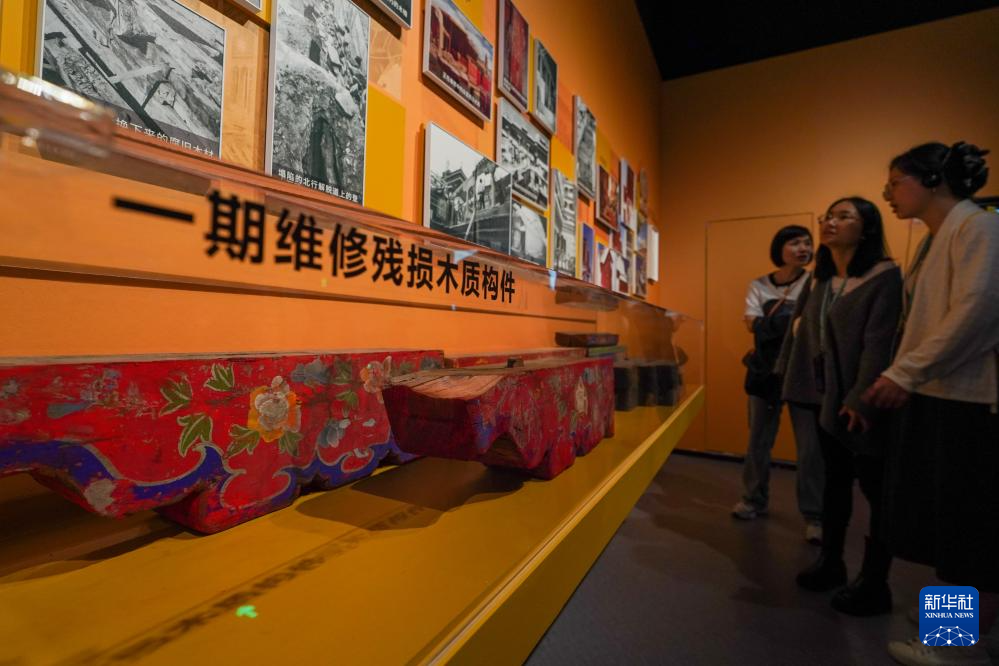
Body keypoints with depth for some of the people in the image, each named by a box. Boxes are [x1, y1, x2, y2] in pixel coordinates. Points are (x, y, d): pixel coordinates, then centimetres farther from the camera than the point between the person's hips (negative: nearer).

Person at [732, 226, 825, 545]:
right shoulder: (759, 286, 4)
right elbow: (752, 324, -9)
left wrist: (773, 320, -21)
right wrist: (797, 320, -17)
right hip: (766, 370, 2)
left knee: (811, 447, -3)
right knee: (758, 442, 11)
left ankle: (814, 516, 11)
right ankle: (755, 500, 27)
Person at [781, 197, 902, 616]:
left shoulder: (885, 276, -9)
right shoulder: (821, 280, 12)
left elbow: (879, 342, -18)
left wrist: (862, 399, -23)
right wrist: (801, 386, 7)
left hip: (861, 399, -7)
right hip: (825, 396, 7)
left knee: (875, 487, 5)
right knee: (835, 479, 16)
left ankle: (874, 583, 19)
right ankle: (831, 562, 30)